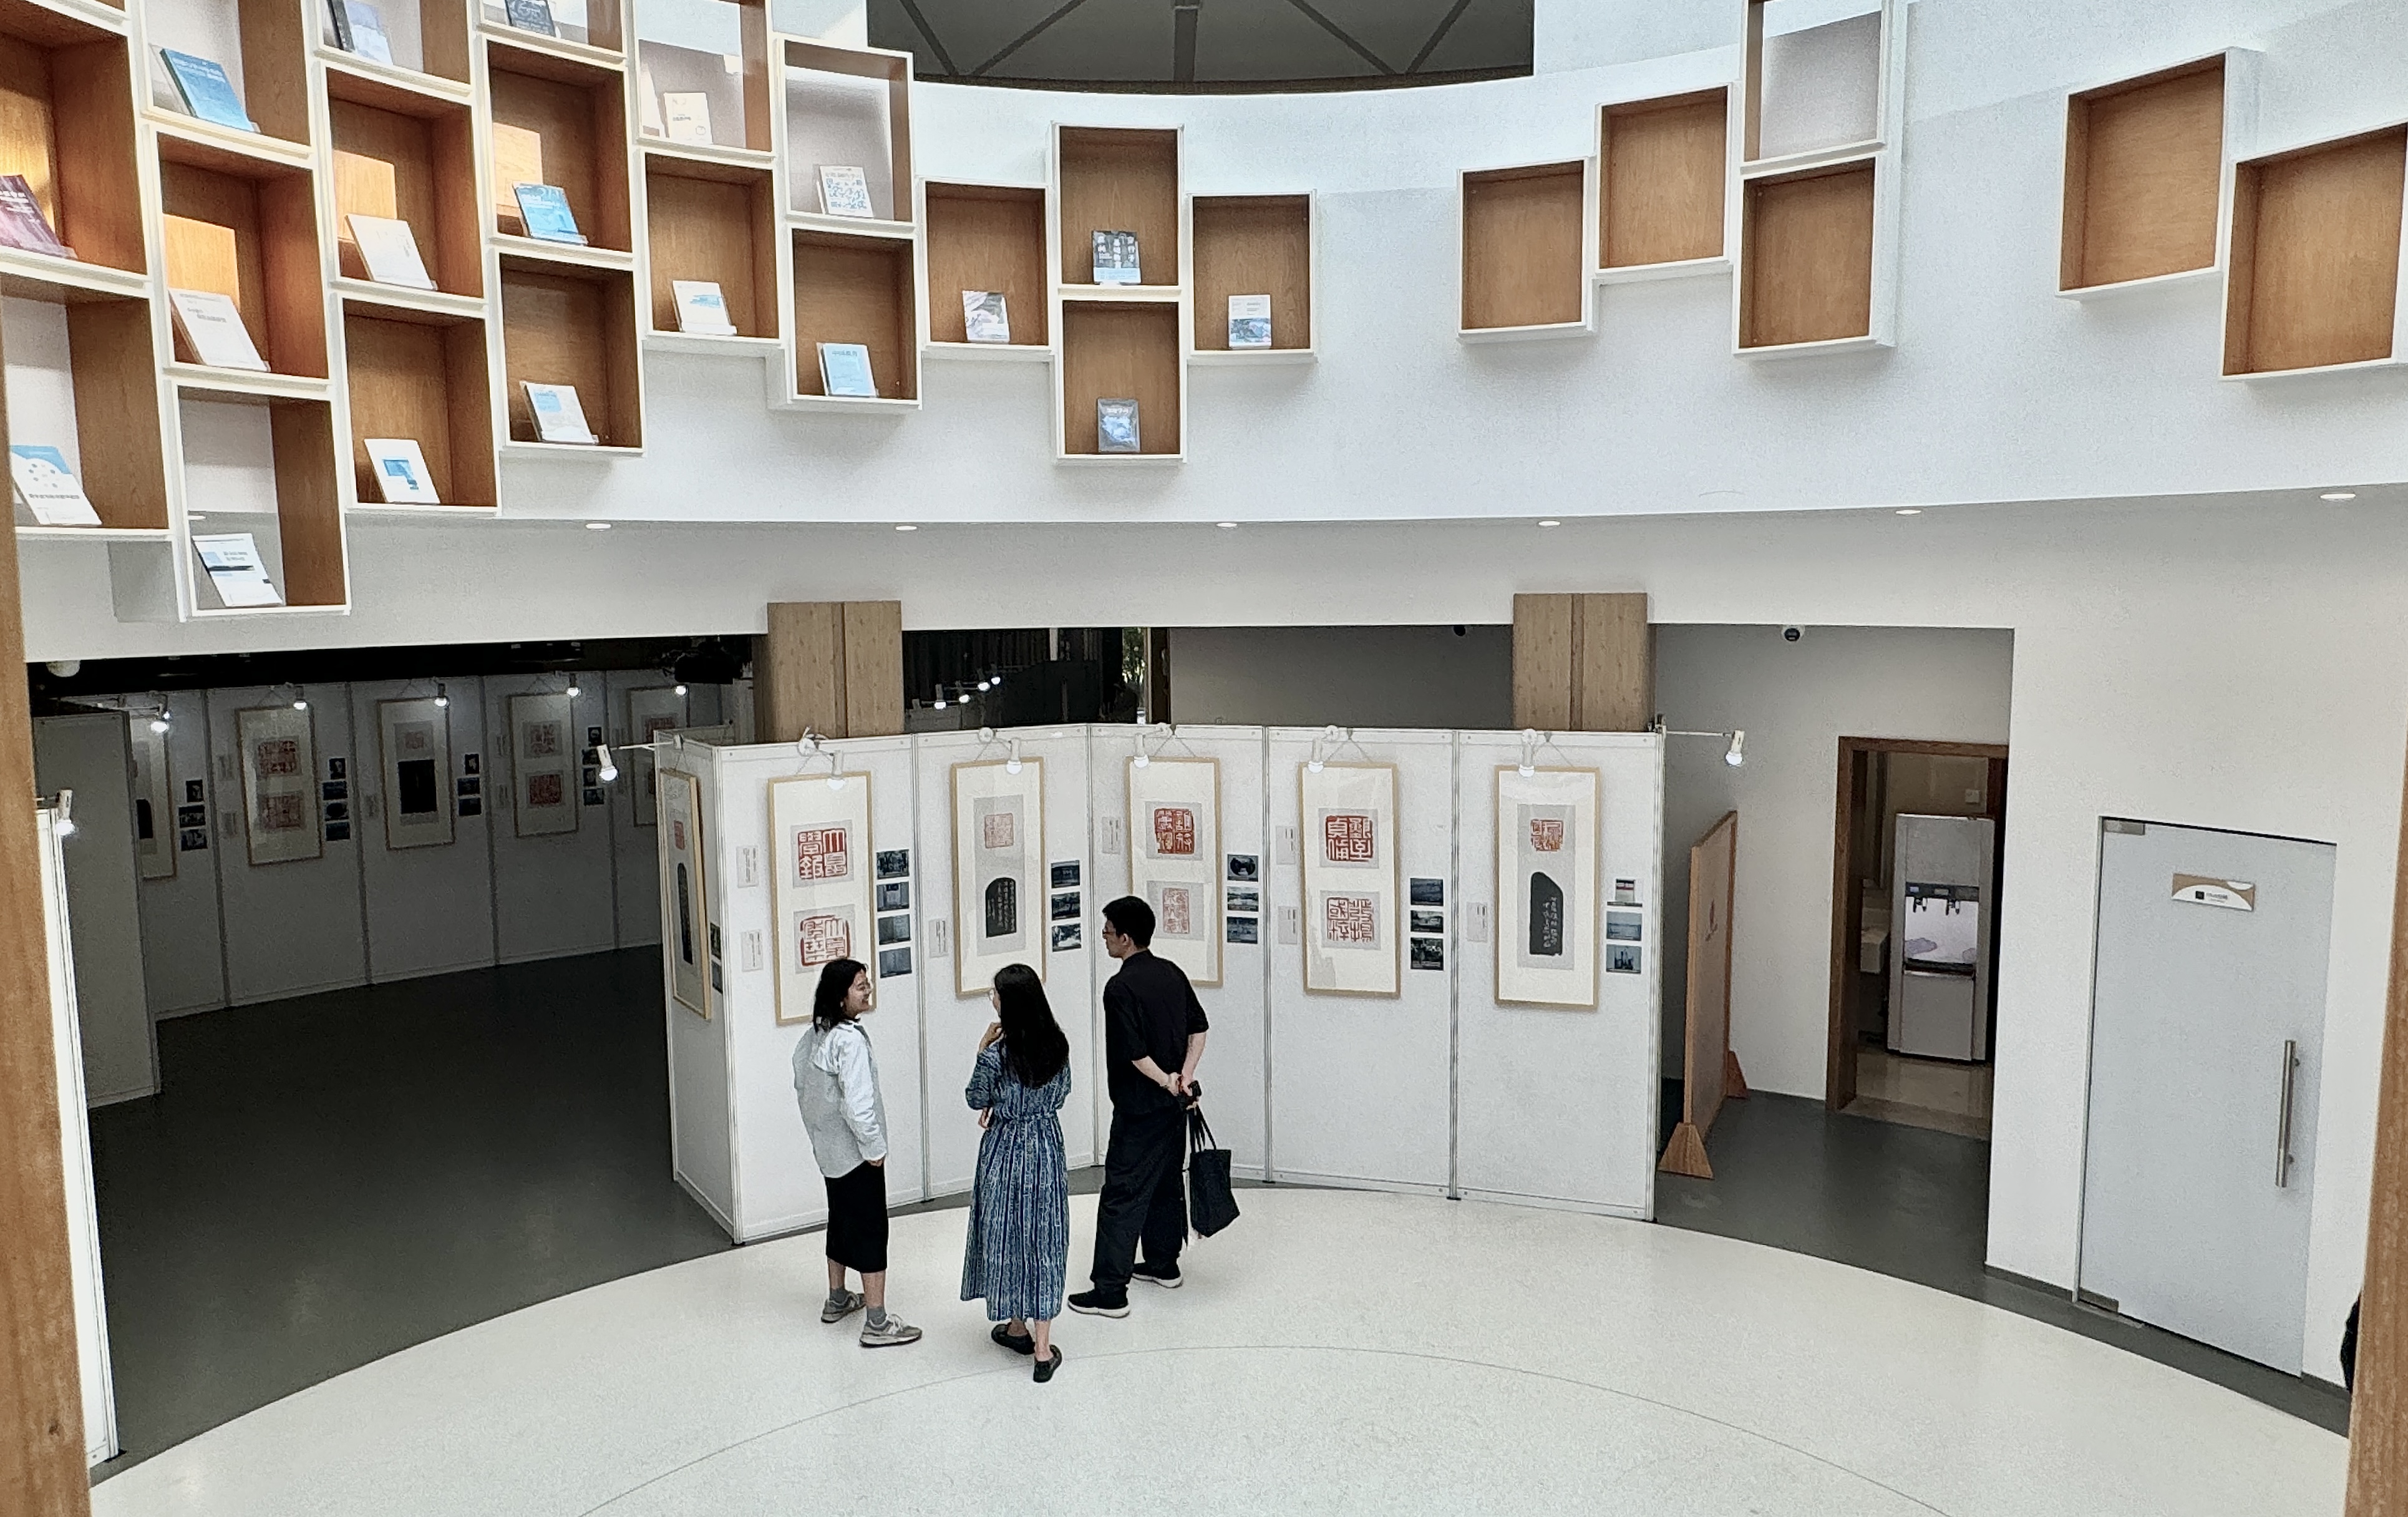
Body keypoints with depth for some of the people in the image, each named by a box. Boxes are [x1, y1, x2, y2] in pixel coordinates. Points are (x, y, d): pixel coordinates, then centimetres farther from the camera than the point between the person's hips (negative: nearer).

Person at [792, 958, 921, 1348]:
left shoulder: (815, 1034, 3)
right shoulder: (850, 1040, -25)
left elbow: (803, 1087, 14)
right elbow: (857, 1102, -29)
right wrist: (874, 1147, -17)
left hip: (829, 1149, 9)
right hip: (856, 1153, -9)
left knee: (841, 1221, 23)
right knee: (871, 1231, -3)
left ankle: (836, 1300, 37)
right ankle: (877, 1323, 2)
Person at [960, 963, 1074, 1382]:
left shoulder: (998, 1053, -20)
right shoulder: (1057, 1044, -4)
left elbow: (976, 1100, -5)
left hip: (1006, 1149, -4)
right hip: (1047, 1146, 4)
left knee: (1007, 1237, 14)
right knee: (1044, 1239, 8)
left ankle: (1017, 1327, 30)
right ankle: (1043, 1348, 9)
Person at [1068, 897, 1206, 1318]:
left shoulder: (1121, 988, -19)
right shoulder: (1173, 973, 5)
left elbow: (1134, 1052, -21)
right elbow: (1199, 1027, 9)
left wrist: (1165, 1081, -7)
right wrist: (1184, 1077, 1)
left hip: (1139, 1109, -8)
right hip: (1175, 1107, 8)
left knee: (1122, 1195, -5)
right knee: (1166, 1183, 21)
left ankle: (1110, 1291, -3)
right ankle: (1164, 1265, 34)